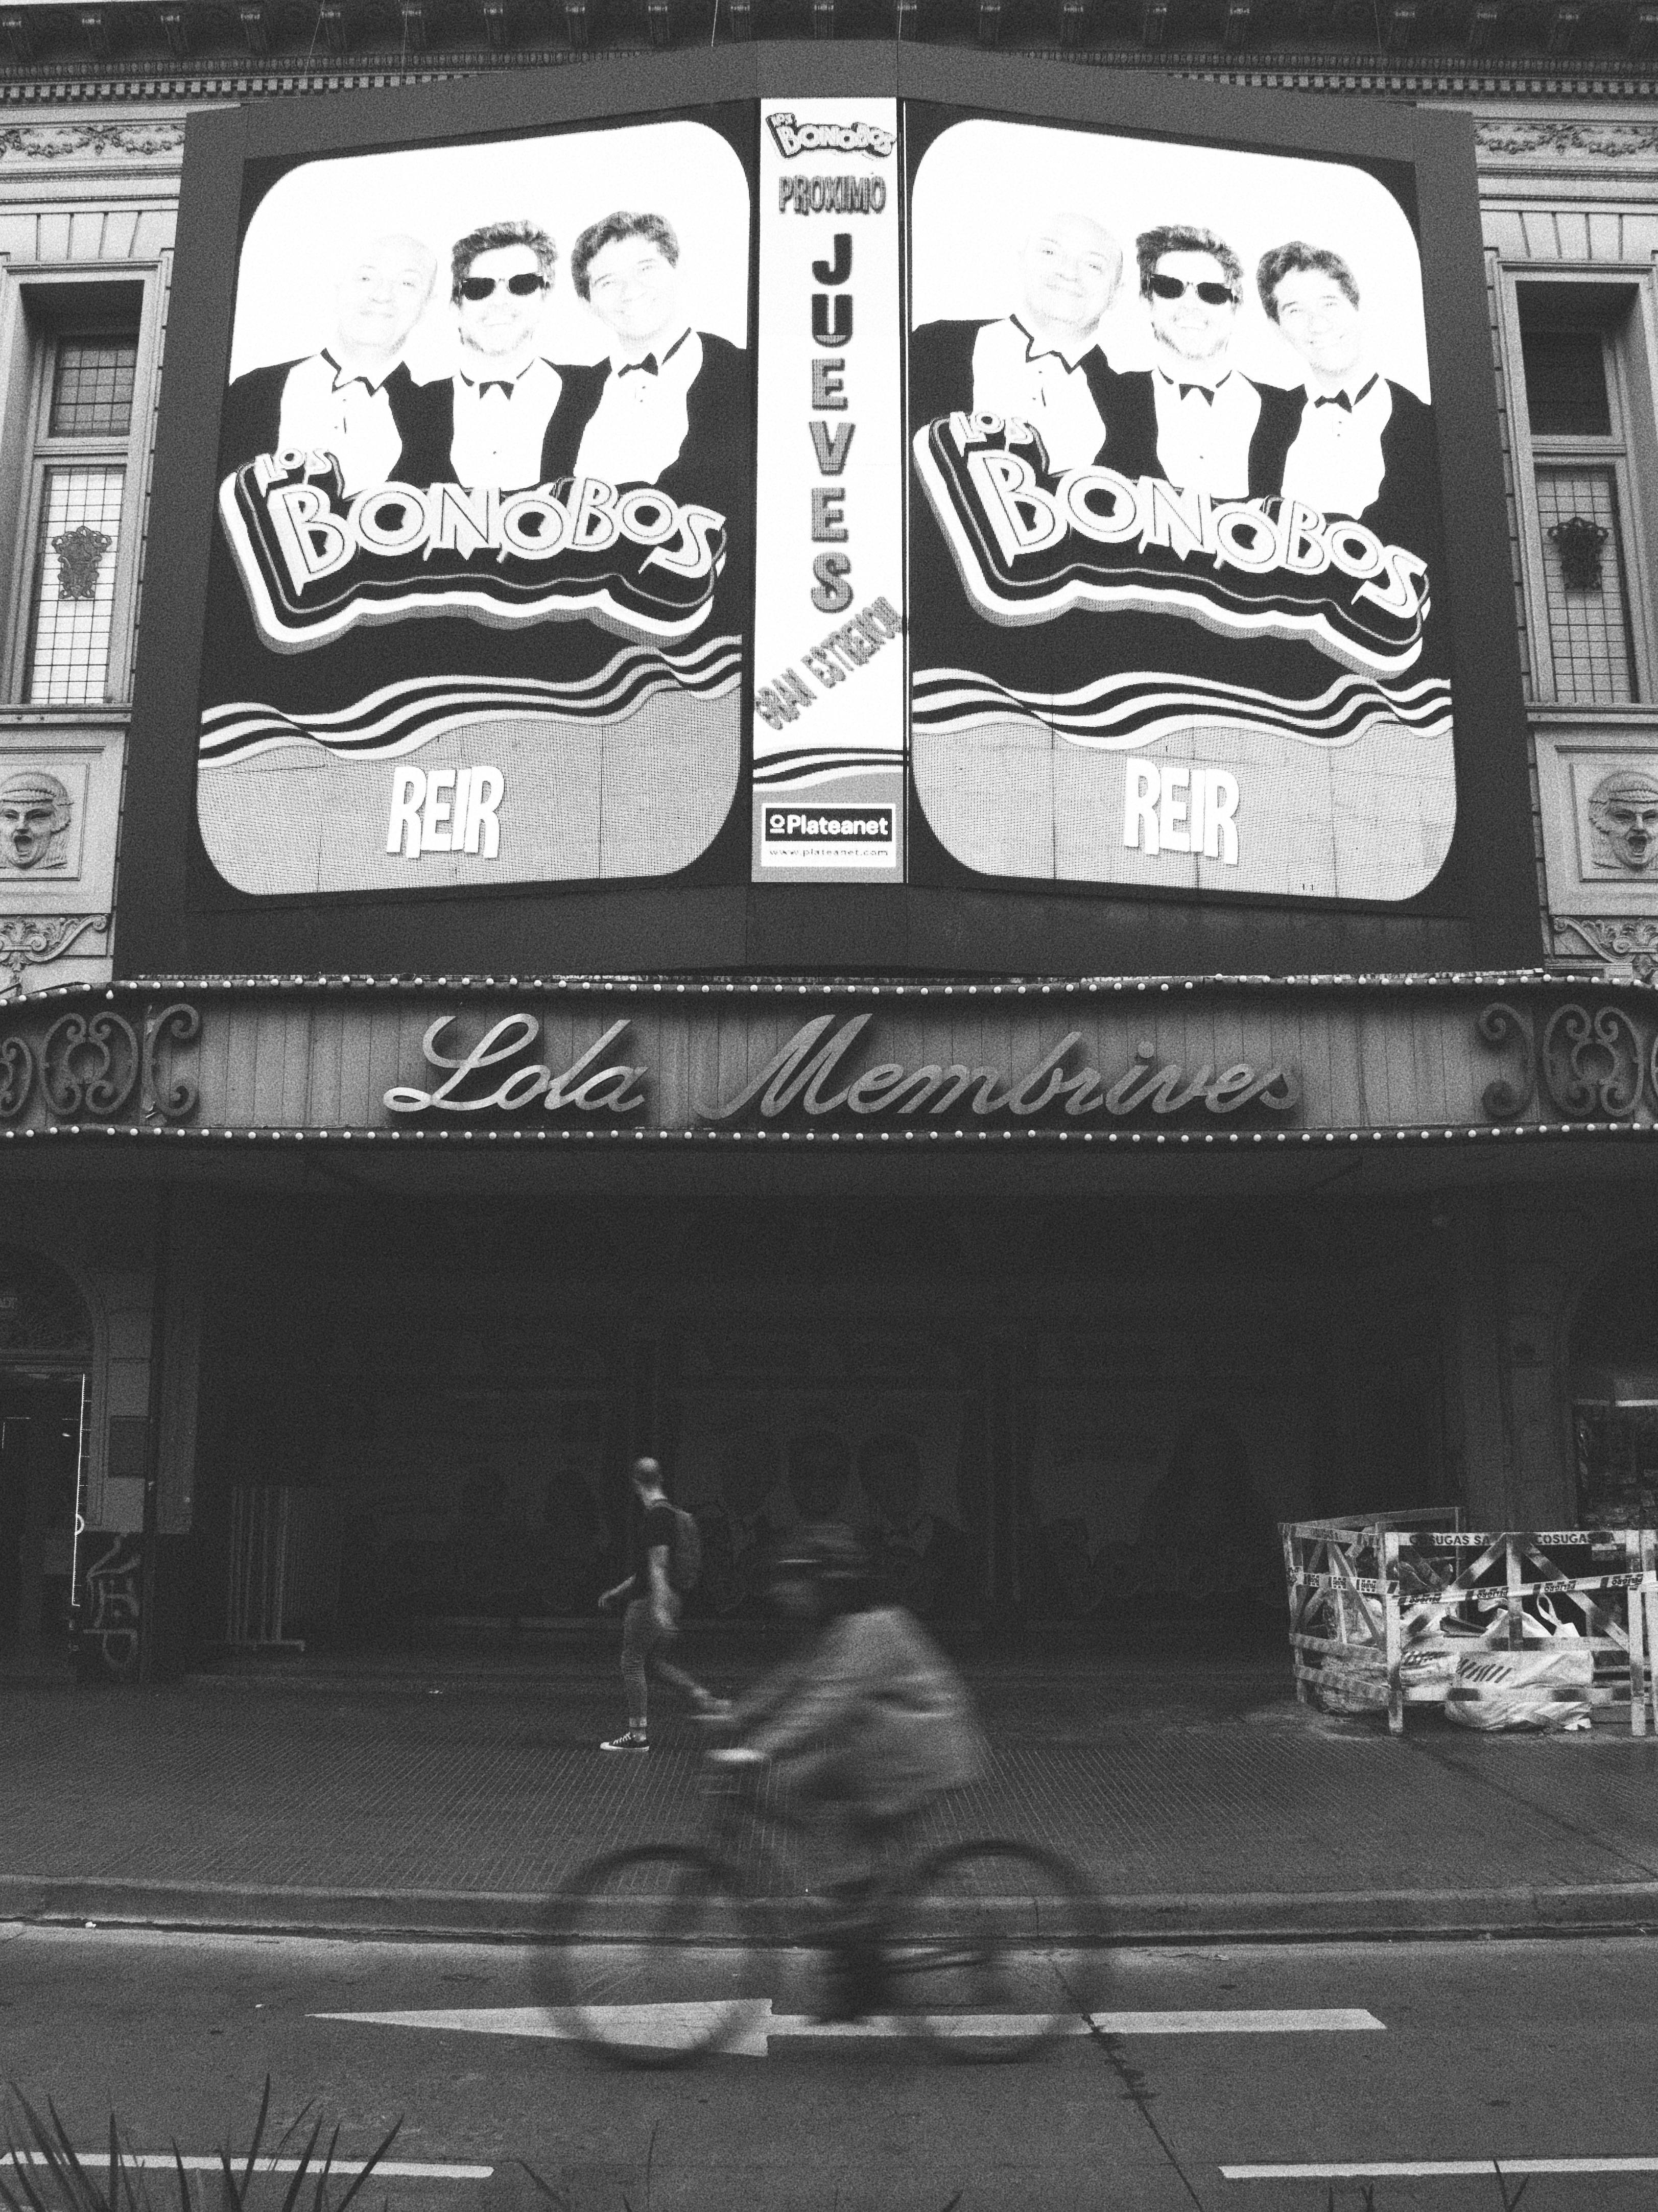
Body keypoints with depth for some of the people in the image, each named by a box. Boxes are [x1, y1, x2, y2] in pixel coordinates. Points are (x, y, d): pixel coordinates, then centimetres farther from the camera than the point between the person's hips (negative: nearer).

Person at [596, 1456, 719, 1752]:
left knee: (631, 1664, 0)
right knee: (652, 1660, 17)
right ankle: (704, 1697, 10)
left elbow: (658, 1566, -22)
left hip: (650, 1601, -9)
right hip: (668, 1598, 9)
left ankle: (637, 1735, 6)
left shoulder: (656, 1516, -16)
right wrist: (617, 1593, 26)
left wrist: (659, 1609, -25)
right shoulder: (668, 1513, 14)